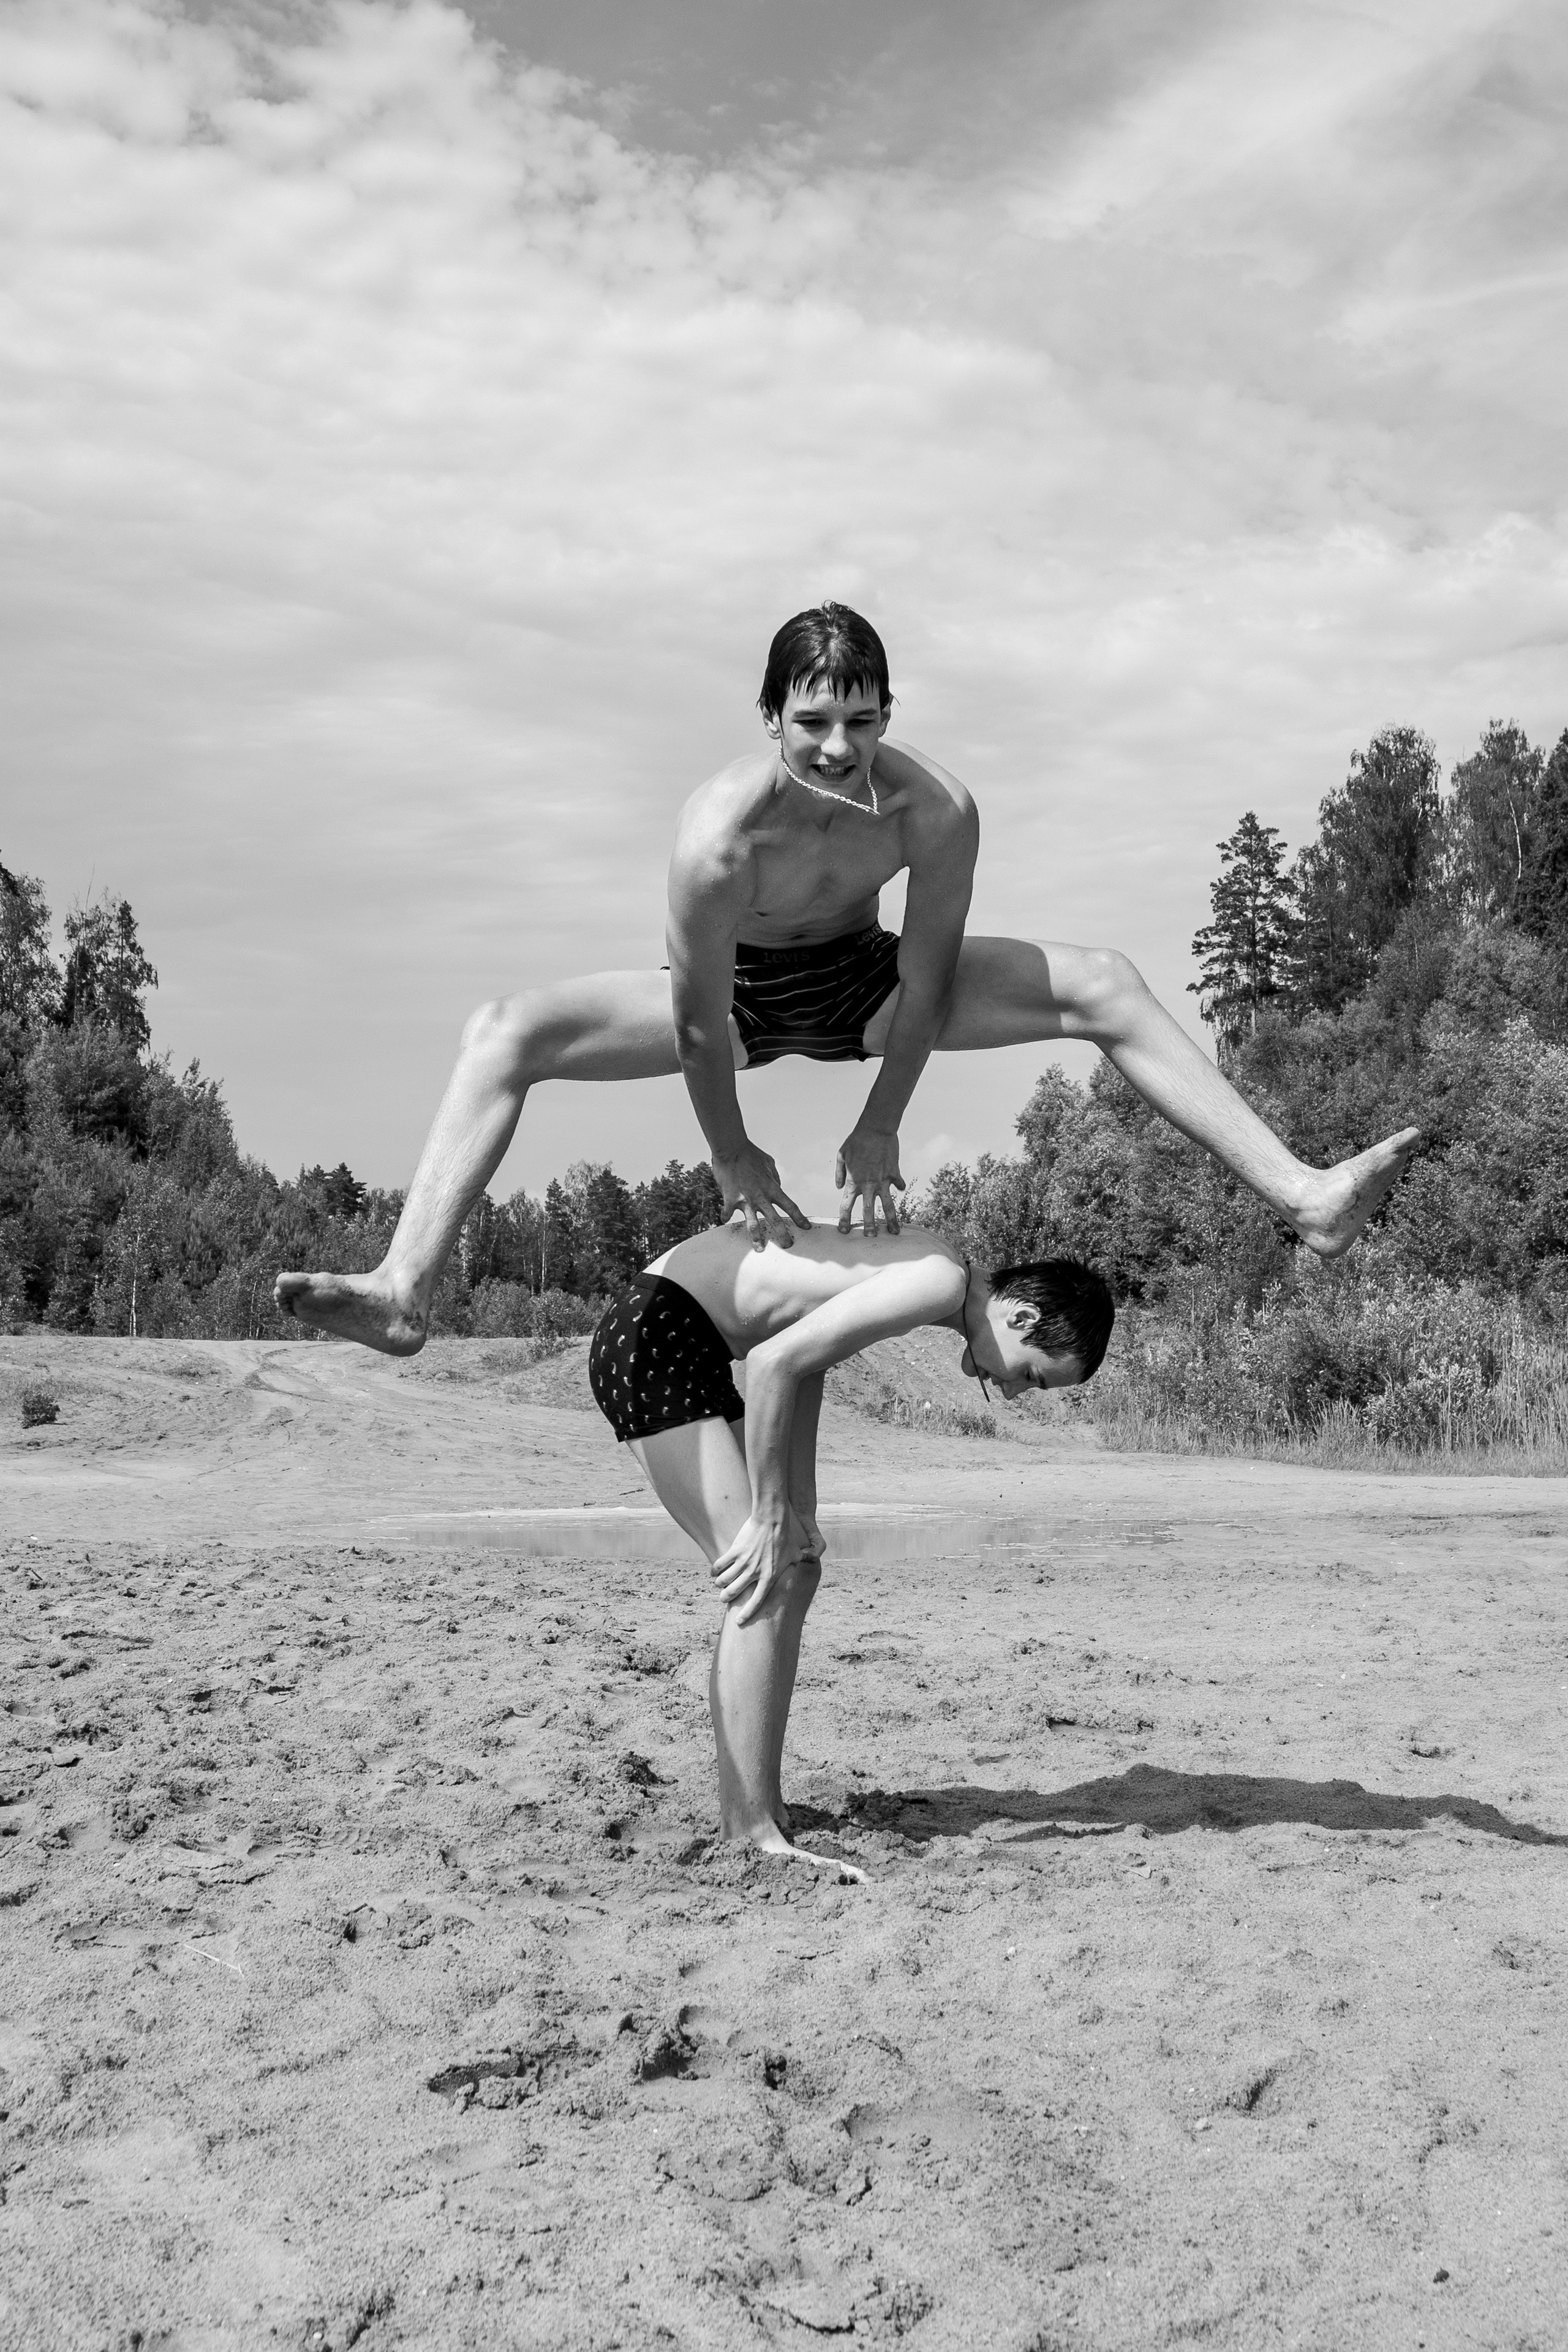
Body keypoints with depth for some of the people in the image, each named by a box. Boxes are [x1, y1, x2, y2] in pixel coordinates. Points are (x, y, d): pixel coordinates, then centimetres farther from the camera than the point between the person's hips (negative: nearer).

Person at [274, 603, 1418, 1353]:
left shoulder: (938, 809, -31)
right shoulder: (722, 832, -38)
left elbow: (925, 978, -15)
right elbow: (703, 1025, -26)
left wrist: (879, 1130, -7)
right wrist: (734, 1158, -13)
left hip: (861, 980, 2)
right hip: (739, 989, -2)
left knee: (1102, 982, -13)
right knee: (507, 1034, -25)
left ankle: (1305, 1197, -10)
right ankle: (405, 1288, -27)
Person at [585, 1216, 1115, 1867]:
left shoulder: (923, 1262, 11)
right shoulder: (942, 1281, -19)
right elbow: (774, 1361, -25)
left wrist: (795, 1507, 12)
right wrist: (768, 1515, -16)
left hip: (681, 1343, 10)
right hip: (649, 1336, -10)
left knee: (796, 1569, 11)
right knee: (764, 1583, -13)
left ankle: (748, 1808, 17)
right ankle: (752, 1833, -11)